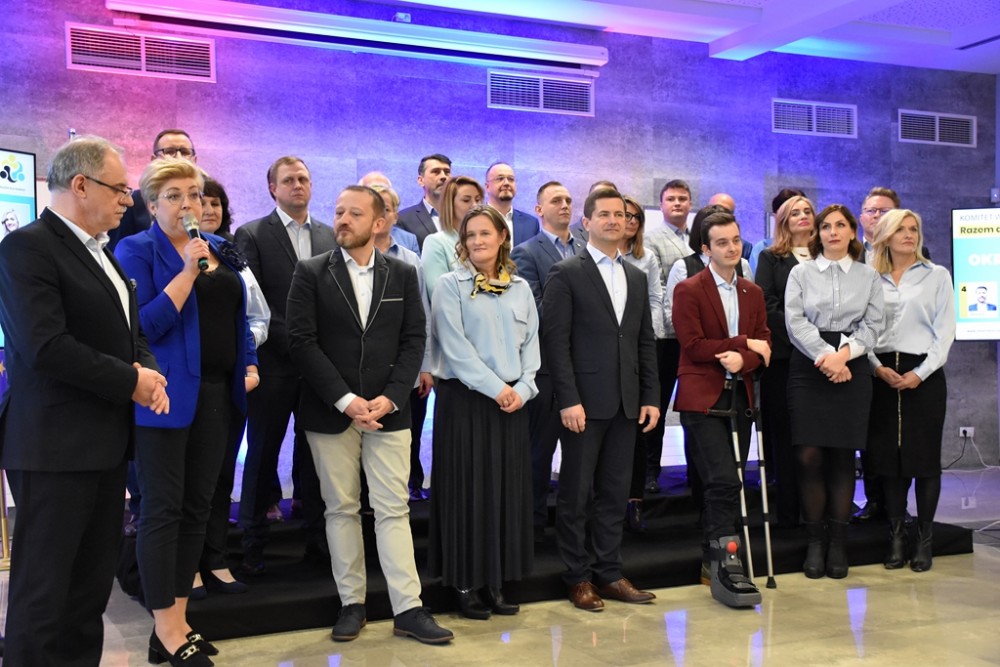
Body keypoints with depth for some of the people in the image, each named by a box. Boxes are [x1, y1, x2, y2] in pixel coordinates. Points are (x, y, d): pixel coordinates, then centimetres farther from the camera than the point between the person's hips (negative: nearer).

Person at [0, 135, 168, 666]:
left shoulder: (100, 251, 15)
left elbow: (128, 330, 21)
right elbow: (45, 347, -23)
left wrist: (147, 368, 0)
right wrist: (129, 381, -15)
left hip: (106, 441, 9)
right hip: (55, 445, -9)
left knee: (93, 584, 16)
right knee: (44, 587, 1)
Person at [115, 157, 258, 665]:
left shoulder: (220, 250, 14)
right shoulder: (136, 250, -5)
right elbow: (144, 325, -16)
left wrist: (249, 362, 9)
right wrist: (188, 270, -19)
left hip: (216, 393, 7)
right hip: (166, 395, -6)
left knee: (197, 508, 10)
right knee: (163, 509, -2)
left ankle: (178, 621, 21)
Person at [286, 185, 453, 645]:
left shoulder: (403, 274, 7)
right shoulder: (311, 273, 1)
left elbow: (414, 340, 4)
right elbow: (302, 342, -7)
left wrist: (390, 397, -10)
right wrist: (345, 399, -14)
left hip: (388, 411, 1)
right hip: (330, 411, -1)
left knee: (393, 509, 1)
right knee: (341, 509, 7)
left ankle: (408, 608, 7)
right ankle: (352, 603, 18)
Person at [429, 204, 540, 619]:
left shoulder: (520, 288, 11)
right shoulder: (451, 285, -1)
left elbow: (531, 344, 9)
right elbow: (455, 345, -10)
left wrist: (522, 388, -6)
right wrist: (495, 387, -14)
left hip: (513, 401, 4)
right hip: (465, 399, -4)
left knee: (508, 489, 7)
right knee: (468, 488, 0)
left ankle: (496, 582, 18)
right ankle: (466, 584, 11)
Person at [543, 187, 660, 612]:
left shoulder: (636, 277, 15)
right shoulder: (566, 274, -3)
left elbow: (646, 341, 15)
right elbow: (556, 341, -9)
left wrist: (651, 396, 7)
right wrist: (568, 399, -15)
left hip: (626, 402, 5)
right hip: (585, 401, -5)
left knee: (615, 492, 11)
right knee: (576, 493, 3)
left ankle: (609, 573, 21)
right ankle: (578, 578, 15)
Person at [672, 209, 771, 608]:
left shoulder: (753, 293, 16)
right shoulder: (689, 290, -3)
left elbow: (764, 343, 8)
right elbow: (693, 345, -12)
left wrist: (743, 359, -14)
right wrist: (745, 343, -9)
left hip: (739, 396, 6)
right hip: (703, 398, -6)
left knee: (728, 483, 9)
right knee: (724, 481, -14)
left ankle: (715, 559, 20)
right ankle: (726, 565, -9)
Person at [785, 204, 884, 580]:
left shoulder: (868, 276, 11)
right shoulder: (801, 273, 8)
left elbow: (873, 324, 3)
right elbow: (795, 321, -2)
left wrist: (844, 353, -13)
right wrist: (824, 356, -14)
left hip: (851, 370, 1)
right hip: (808, 368, -1)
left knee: (843, 457, 1)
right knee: (809, 457, -5)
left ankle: (838, 542, 9)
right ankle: (814, 541, 5)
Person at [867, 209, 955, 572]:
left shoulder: (937, 276, 5)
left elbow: (945, 331, 0)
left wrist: (920, 374, -10)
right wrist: (877, 367, -10)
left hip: (924, 375, -1)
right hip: (882, 375, 2)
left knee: (924, 456, 0)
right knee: (888, 457, 3)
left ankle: (925, 539, 8)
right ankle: (896, 538, 11)